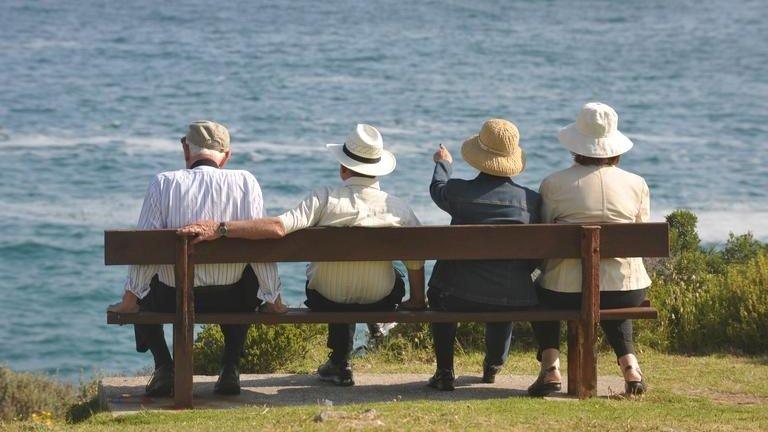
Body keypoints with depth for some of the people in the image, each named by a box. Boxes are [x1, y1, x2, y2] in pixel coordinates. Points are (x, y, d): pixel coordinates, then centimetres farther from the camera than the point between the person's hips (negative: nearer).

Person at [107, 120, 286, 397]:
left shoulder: (164, 183, -9)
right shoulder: (245, 182, -7)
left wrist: (129, 300, 5)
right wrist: (272, 299, 5)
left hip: (173, 300, -1)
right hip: (228, 300, 1)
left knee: (143, 291, 33)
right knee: (250, 279, 36)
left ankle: (164, 368, 13)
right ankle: (230, 369, 22)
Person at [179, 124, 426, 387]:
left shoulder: (325, 200, -20)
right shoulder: (399, 209, -13)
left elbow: (278, 227, -32)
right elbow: (416, 261, -3)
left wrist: (219, 228, -32)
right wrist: (417, 302, 15)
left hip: (325, 300, 0)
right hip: (381, 302, 1)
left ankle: (340, 362, 46)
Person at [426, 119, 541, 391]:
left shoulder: (458, 192, -10)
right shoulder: (532, 200, -7)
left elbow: (437, 189, 16)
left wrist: (443, 163, 38)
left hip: (462, 298, -2)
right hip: (514, 302, 2)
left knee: (438, 292, 34)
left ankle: (444, 372, 30)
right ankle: (494, 365, 53)